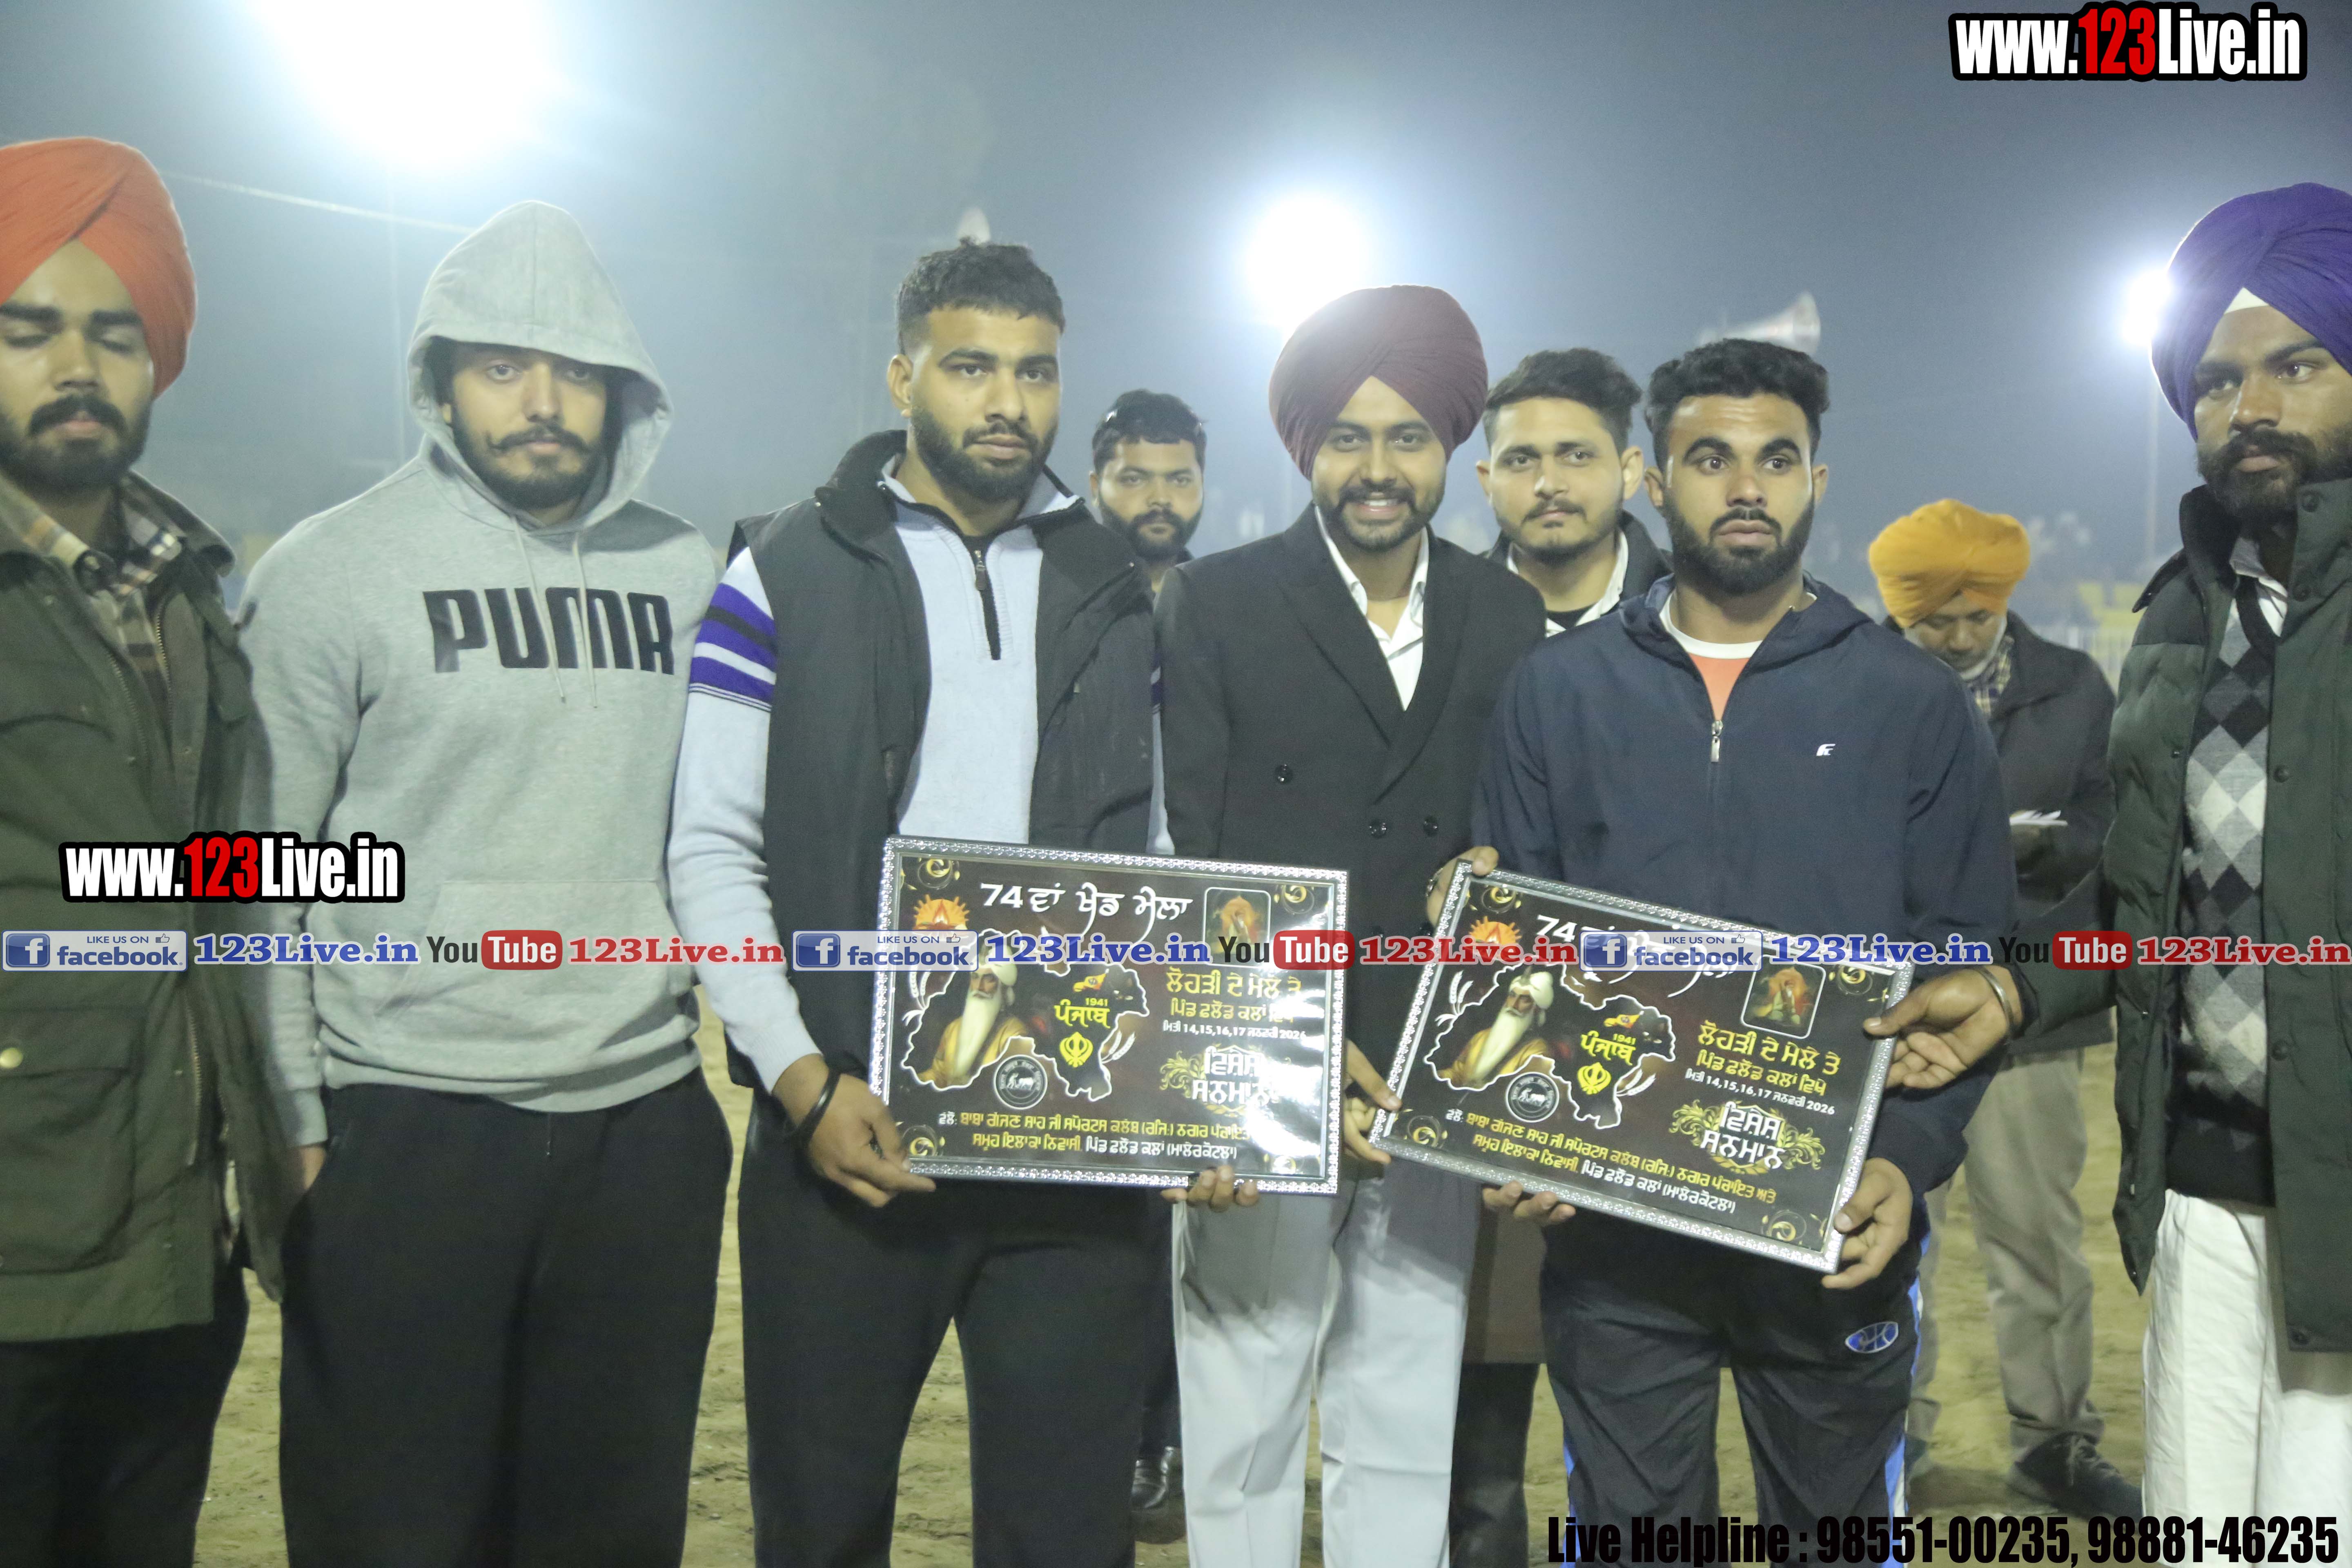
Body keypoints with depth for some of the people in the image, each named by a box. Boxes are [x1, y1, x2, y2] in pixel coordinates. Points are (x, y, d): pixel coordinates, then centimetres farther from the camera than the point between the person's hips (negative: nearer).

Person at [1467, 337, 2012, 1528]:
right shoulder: (1557, 690, 3)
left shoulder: (1912, 700, 2)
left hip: (1837, 1232, 0)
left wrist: (1912, 1156, -13)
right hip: (1612, 1222, 0)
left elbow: (1966, 960, 1)